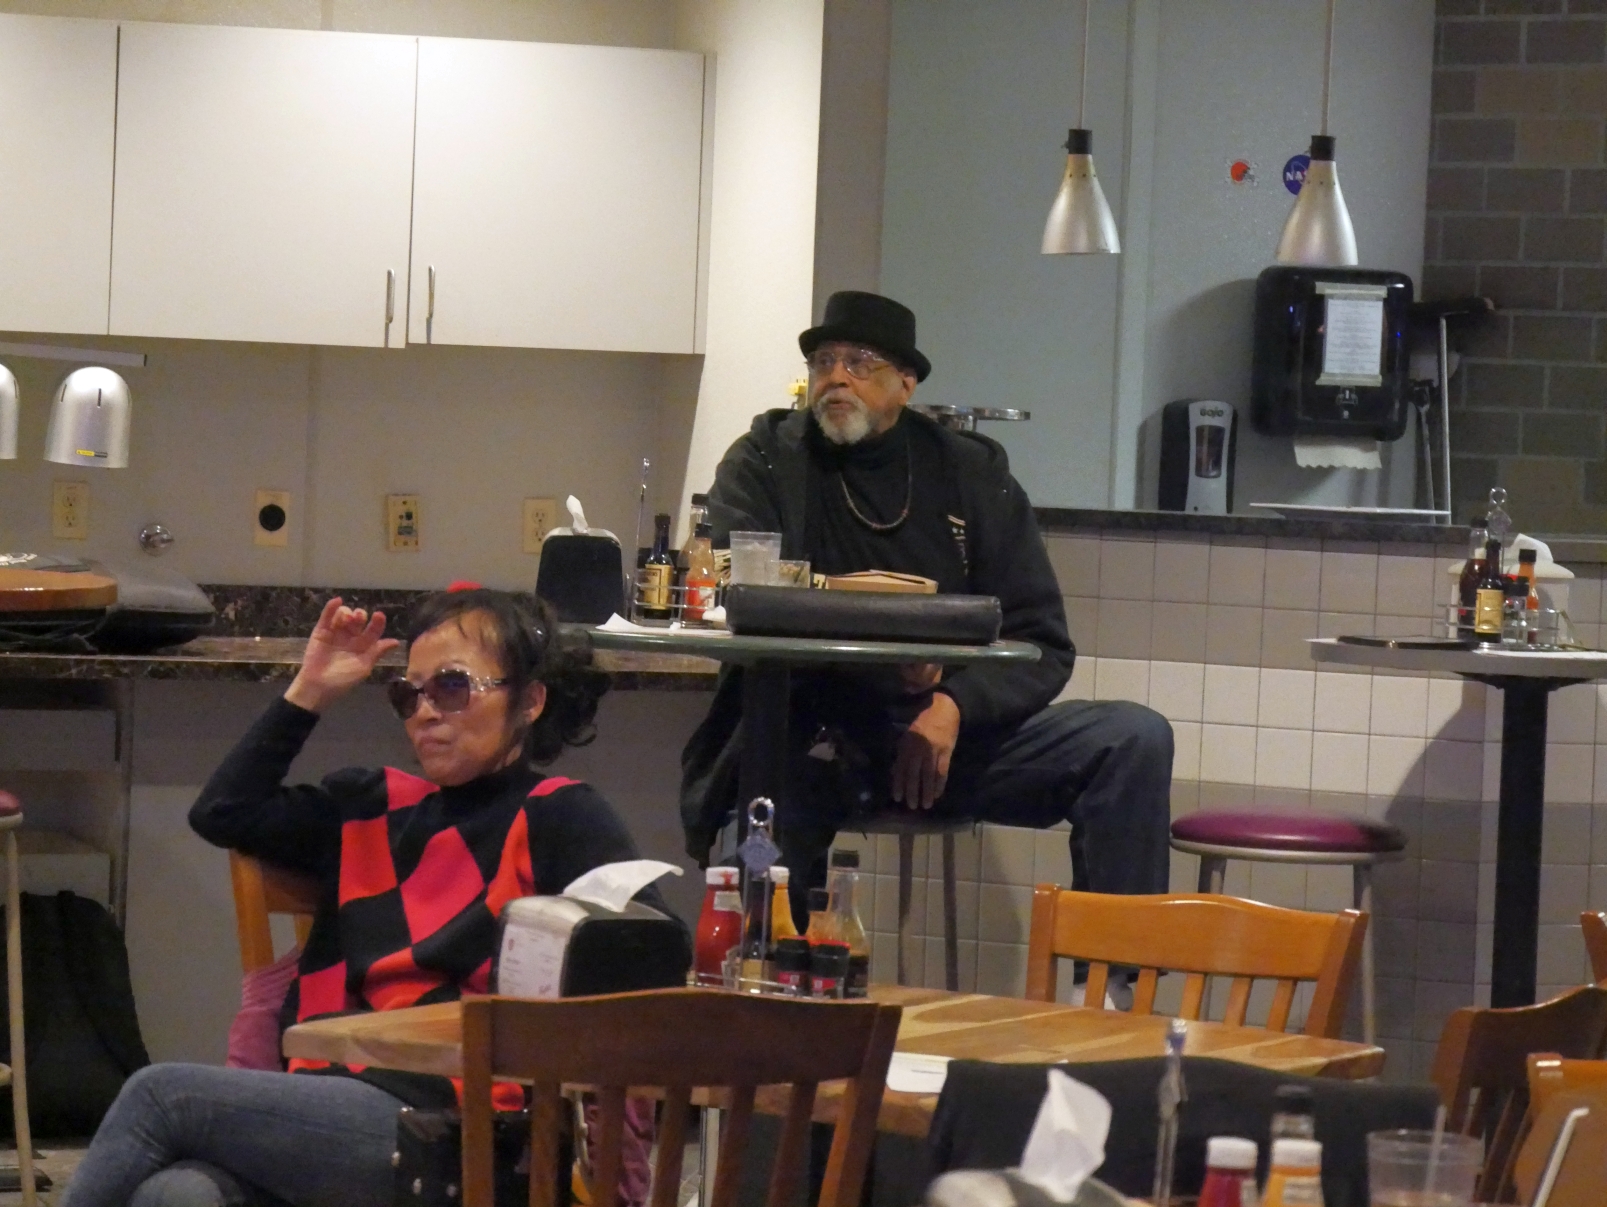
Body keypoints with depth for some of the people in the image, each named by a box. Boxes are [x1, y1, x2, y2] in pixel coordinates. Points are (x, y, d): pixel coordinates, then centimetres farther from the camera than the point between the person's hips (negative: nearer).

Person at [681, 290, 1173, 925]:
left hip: (948, 734, 3)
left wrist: (955, 707, -15)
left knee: (1135, 739, -16)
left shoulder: (973, 473, 11)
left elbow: (1043, 647, 6)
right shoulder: (766, 461, 6)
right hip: (810, 737, -3)